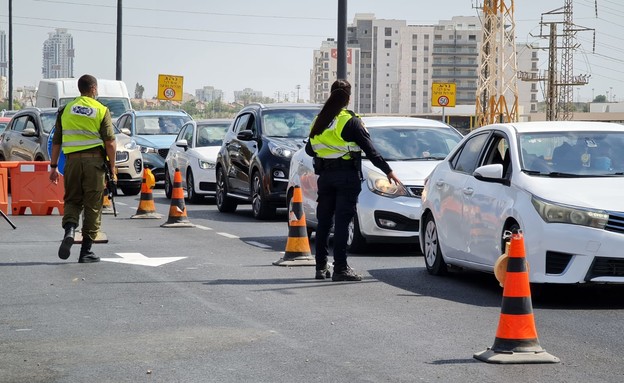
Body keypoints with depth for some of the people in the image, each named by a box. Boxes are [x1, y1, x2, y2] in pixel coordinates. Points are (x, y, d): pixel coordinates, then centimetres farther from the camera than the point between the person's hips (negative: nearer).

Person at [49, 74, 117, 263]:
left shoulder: (66, 110, 9)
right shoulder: (101, 110, 0)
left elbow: (56, 141, 9)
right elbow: (109, 142, -6)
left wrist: (54, 166, 14)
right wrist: (112, 167, 2)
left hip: (72, 160, 2)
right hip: (94, 160, -2)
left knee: (72, 200, 15)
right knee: (93, 205, 5)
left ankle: (69, 230, -15)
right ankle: (86, 251, 6)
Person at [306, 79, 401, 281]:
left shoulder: (319, 121, 9)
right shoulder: (350, 122, -9)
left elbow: (309, 149, 16)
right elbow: (370, 150, -10)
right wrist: (388, 171, -4)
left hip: (325, 176, 5)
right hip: (347, 175, -5)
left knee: (323, 221, 10)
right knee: (342, 221, -6)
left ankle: (321, 266, 13)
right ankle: (340, 268, -8)